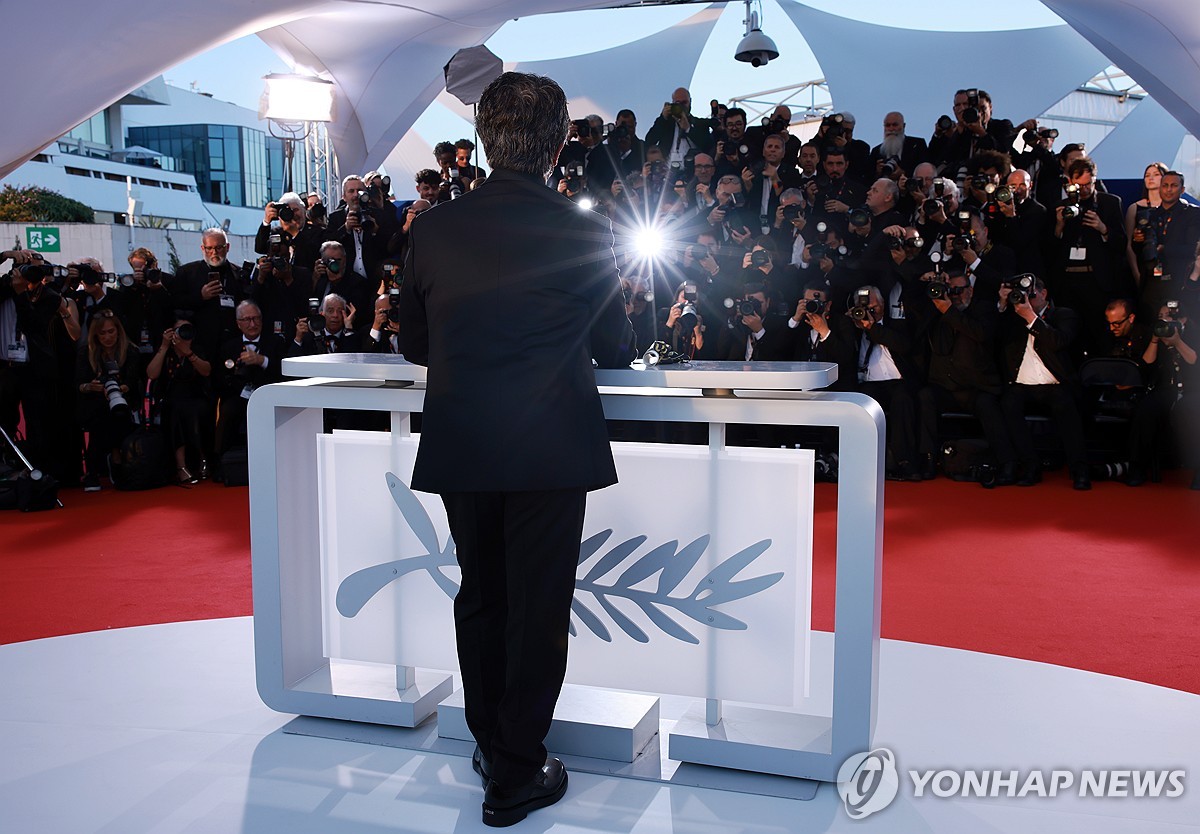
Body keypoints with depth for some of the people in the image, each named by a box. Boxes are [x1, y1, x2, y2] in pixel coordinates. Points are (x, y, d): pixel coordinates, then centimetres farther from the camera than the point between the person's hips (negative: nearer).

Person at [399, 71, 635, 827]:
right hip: (550, 447, -3)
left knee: (479, 596, 19)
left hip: (459, 447, 4)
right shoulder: (583, 232, -6)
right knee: (538, 606, 7)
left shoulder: (432, 228, 2)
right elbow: (616, 350, 5)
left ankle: (491, 743, 35)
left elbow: (414, 345, 11)